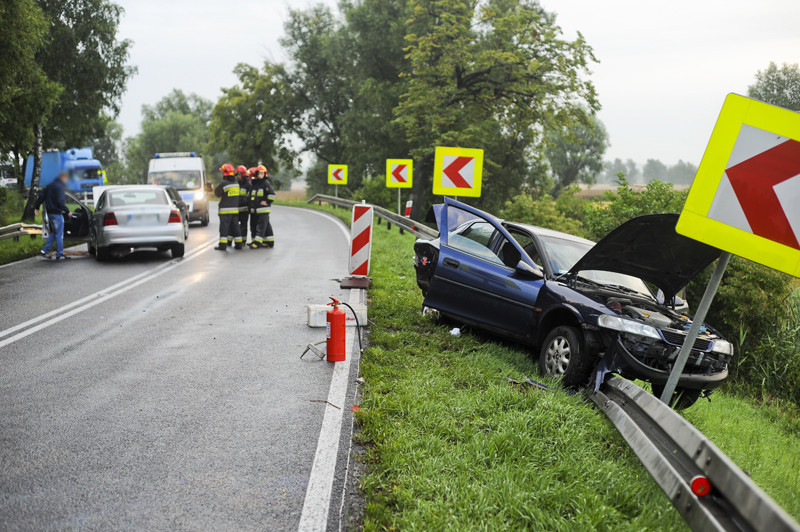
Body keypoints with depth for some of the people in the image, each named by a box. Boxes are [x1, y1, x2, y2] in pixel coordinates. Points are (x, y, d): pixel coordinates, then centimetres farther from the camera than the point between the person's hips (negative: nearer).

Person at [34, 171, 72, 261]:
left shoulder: (50, 186, 14)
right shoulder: (59, 187, -14)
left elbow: (42, 196, 16)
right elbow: (60, 202, -21)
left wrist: (37, 207, 21)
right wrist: (67, 211, -16)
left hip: (50, 212, 9)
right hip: (57, 213, -9)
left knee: (53, 233, 19)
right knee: (59, 234, -3)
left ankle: (45, 250, 14)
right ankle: (59, 255, 1)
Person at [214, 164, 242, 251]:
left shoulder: (224, 184, -14)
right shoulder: (236, 184, 7)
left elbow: (217, 193, -4)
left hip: (225, 209, -6)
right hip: (235, 209, 6)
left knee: (224, 227, -4)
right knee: (235, 227, 13)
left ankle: (222, 245, -6)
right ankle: (238, 244, 15)